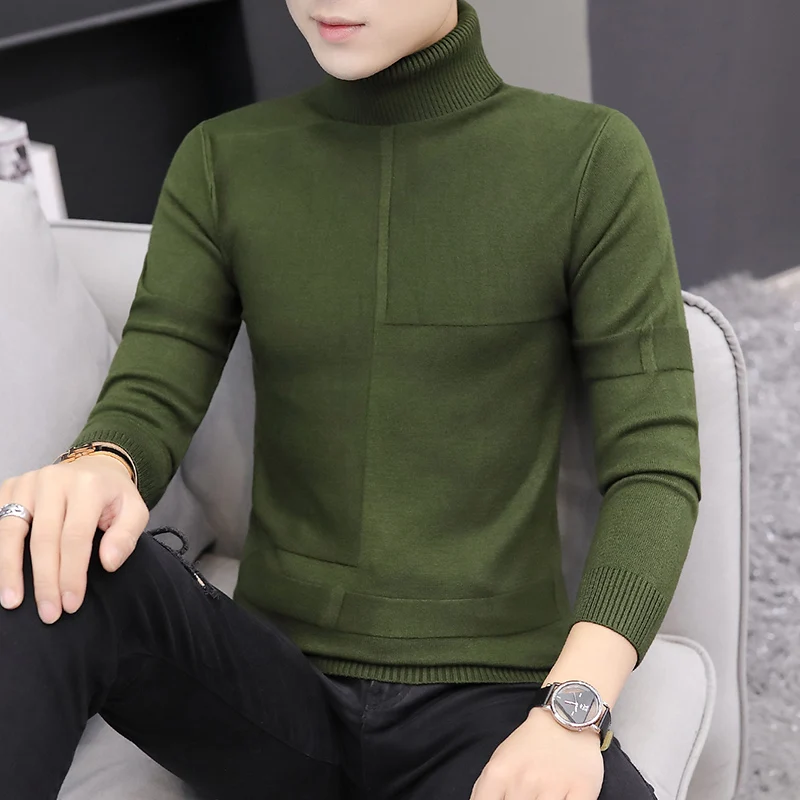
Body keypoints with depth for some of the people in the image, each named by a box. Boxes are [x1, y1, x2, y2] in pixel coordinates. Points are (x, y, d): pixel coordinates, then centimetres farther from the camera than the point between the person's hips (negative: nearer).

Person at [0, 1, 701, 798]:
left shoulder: (590, 158, -1)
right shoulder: (222, 164, 6)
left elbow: (656, 469, -5)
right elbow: (148, 406, -1)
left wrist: (571, 710, -20)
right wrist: (97, 469, -26)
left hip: (488, 702, -1)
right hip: (279, 680, 2)